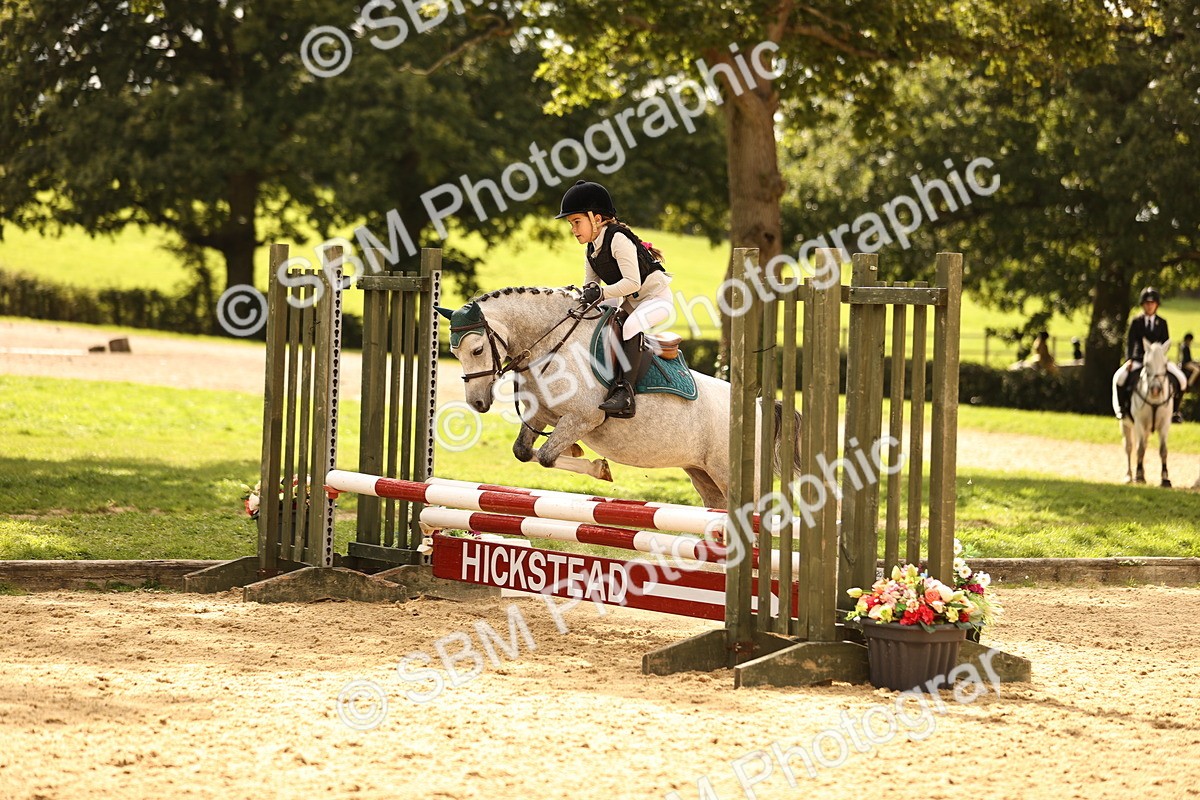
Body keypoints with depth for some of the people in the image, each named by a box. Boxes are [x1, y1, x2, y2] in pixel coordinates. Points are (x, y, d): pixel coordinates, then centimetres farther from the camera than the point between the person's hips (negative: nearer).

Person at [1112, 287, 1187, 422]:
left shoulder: (1162, 323, 5)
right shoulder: (1136, 322, 2)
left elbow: (1165, 343, 0)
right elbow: (1130, 342, -5)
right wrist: (1129, 359, -20)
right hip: (1138, 359, -1)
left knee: (1181, 379, -16)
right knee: (1119, 377, -26)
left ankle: (1174, 411, 1)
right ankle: (1121, 408, -6)